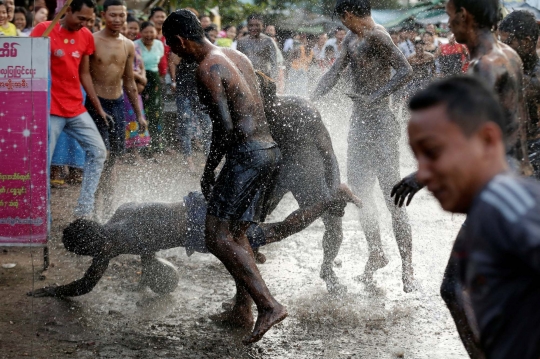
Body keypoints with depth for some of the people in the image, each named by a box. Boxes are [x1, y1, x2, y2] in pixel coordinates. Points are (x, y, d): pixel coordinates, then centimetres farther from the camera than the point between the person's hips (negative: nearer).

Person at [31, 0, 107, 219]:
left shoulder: (86, 36, 7)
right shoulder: (43, 30, -9)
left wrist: (98, 107, 13)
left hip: (76, 108, 6)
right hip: (50, 109, -6)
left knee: (98, 152, 3)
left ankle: (85, 208, 9)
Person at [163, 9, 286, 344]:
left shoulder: (208, 69, -12)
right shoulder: (236, 56, 17)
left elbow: (225, 126, -19)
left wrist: (208, 171, -8)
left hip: (247, 155, -10)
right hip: (270, 150, 10)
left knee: (218, 237, -11)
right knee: (236, 233, 19)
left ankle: (269, 305, -18)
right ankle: (243, 310, 22)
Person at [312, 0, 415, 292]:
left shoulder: (376, 36, -13)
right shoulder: (351, 40, 15)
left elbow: (405, 71, -21)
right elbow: (334, 73, 19)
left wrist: (374, 97, -26)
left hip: (380, 124, -9)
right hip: (359, 122, 9)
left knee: (391, 194, -8)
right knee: (359, 190, 11)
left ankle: (407, 267, -4)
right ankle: (376, 254, 25)